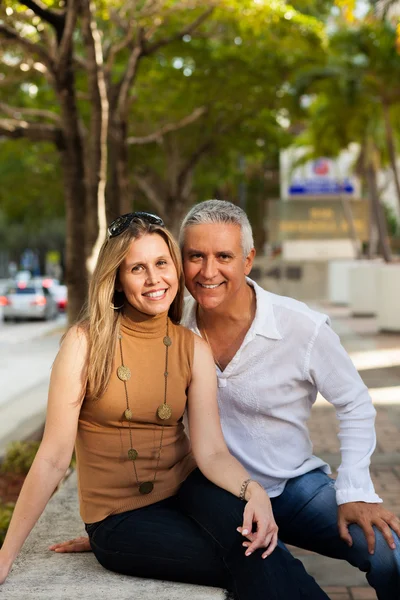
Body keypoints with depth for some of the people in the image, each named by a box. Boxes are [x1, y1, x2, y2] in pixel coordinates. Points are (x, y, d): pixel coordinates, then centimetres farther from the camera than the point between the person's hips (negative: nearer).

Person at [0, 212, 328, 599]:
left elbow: (210, 451, -10)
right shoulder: (87, 342, -12)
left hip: (184, 492, 3)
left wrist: (252, 490, -31)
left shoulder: (193, 348, -1)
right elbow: (54, 459, -11)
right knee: (257, 565, -24)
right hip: (120, 519, -3)